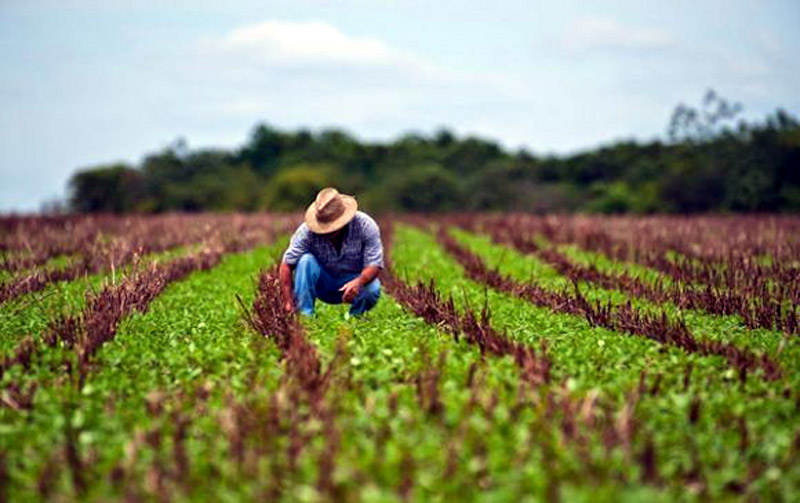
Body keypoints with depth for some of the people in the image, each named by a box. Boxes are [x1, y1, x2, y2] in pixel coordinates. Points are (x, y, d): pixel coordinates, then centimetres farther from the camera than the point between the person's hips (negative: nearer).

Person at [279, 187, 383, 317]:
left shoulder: (365, 225, -22)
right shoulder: (307, 231, -22)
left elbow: (374, 265, -25)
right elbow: (287, 264, -22)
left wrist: (359, 282, -47)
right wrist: (288, 302, -30)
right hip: (323, 285, 1)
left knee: (372, 289, -33)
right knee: (306, 260, -28)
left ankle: (355, 316, -1)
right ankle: (304, 315, -23)